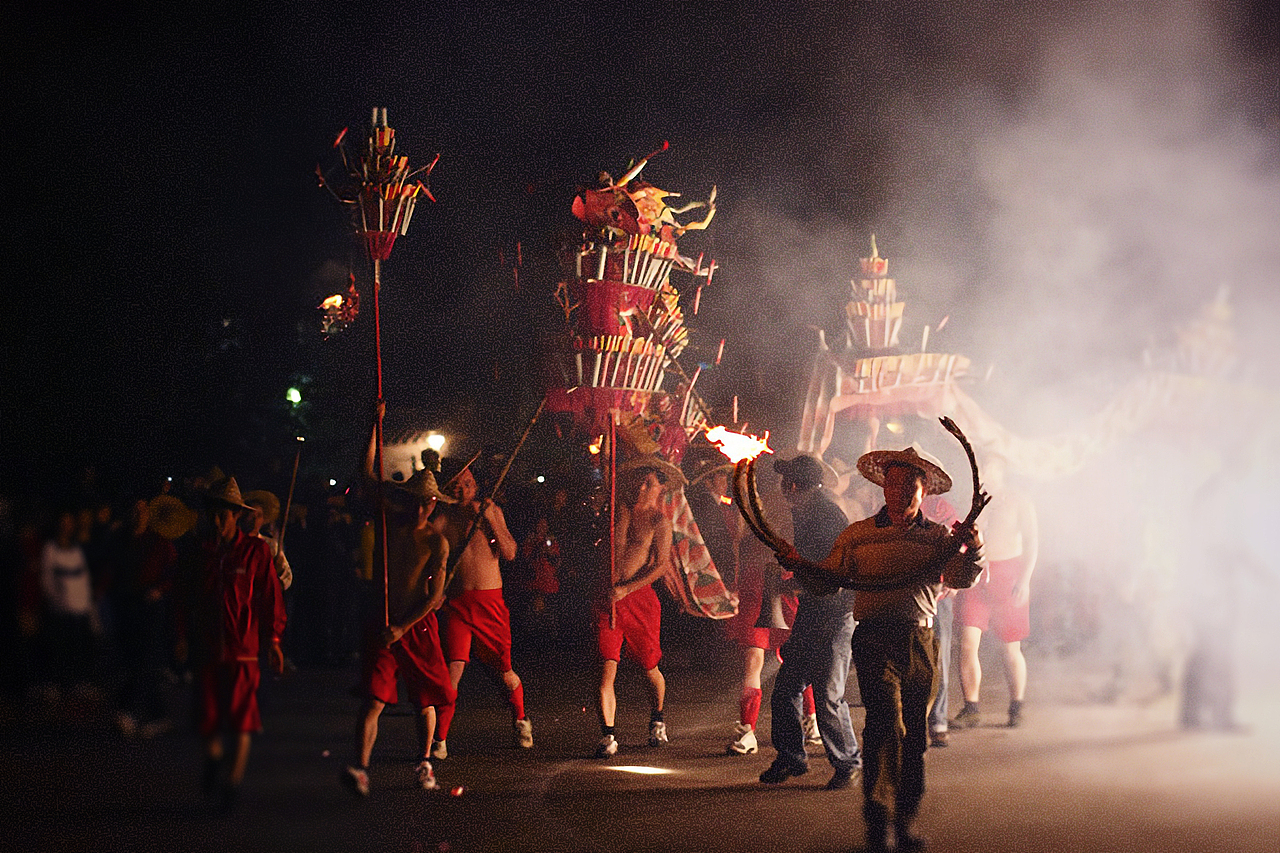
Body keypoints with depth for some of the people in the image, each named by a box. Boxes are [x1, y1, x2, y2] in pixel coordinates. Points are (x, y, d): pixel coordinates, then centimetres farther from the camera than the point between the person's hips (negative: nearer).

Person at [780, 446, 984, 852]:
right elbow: (831, 576, 10)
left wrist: (972, 551, -23)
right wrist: (799, 565, -9)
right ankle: (877, 820, -14)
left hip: (921, 642, 2)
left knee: (915, 734, 7)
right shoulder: (858, 534, 12)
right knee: (886, 723, -18)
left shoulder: (938, 537, 12)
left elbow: (960, 578, -3)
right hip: (874, 638, -2)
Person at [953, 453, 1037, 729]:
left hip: (1007, 574, -1)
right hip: (974, 576, 1)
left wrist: (1025, 579, -10)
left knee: (1011, 648, 4)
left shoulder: (1018, 501, 5)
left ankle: (1017, 707, 20)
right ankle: (971, 709, -7)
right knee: (968, 643, -11)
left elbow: (1032, 541, 1)